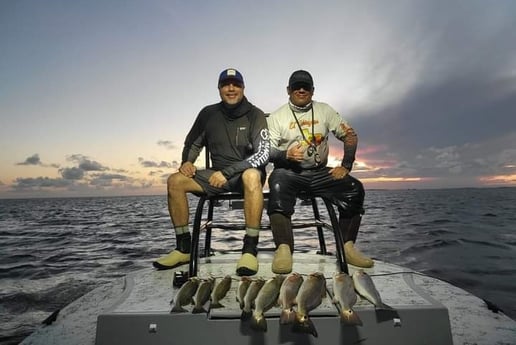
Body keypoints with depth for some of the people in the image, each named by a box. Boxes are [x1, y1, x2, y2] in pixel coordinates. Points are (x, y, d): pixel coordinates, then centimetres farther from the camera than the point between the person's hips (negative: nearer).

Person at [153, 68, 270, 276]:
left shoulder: (255, 115, -8)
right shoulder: (208, 114, 4)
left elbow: (263, 154, -18)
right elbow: (192, 144, 16)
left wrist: (227, 171, -27)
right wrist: (187, 162, -7)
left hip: (246, 174, -4)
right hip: (218, 176, 4)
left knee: (252, 175, -39)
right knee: (175, 181, -15)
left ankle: (250, 250, -32)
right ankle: (184, 248, -6)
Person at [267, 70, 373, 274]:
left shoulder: (324, 111, 11)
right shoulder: (277, 117, 4)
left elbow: (350, 136, 10)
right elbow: (267, 151, -3)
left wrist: (345, 166, -2)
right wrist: (286, 155, -24)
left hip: (319, 171, 3)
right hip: (289, 171, -2)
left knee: (355, 189, -20)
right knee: (278, 187, -37)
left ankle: (347, 247, -12)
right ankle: (284, 249, -35)